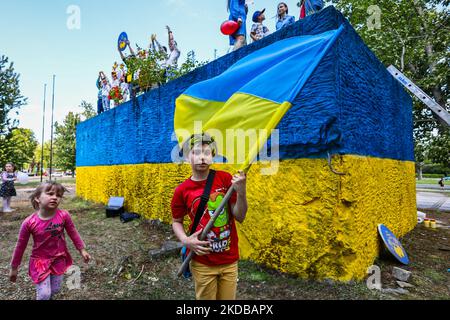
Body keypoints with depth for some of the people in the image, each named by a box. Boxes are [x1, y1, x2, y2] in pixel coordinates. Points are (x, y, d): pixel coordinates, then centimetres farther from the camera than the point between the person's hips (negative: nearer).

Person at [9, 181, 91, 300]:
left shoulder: (64, 215, -18)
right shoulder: (29, 223, -21)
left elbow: (73, 233, -2)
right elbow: (20, 246, -6)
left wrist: (82, 250, 6)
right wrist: (14, 268, 4)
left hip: (59, 259, 2)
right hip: (40, 261, -2)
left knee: (55, 290, 17)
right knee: (44, 294, 1)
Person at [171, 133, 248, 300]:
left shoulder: (225, 178, -10)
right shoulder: (182, 190, -11)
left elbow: (240, 217, -8)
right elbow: (176, 221, 5)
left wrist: (241, 191, -24)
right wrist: (185, 241, -13)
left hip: (230, 260, 1)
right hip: (202, 263, -1)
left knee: (227, 298, 20)